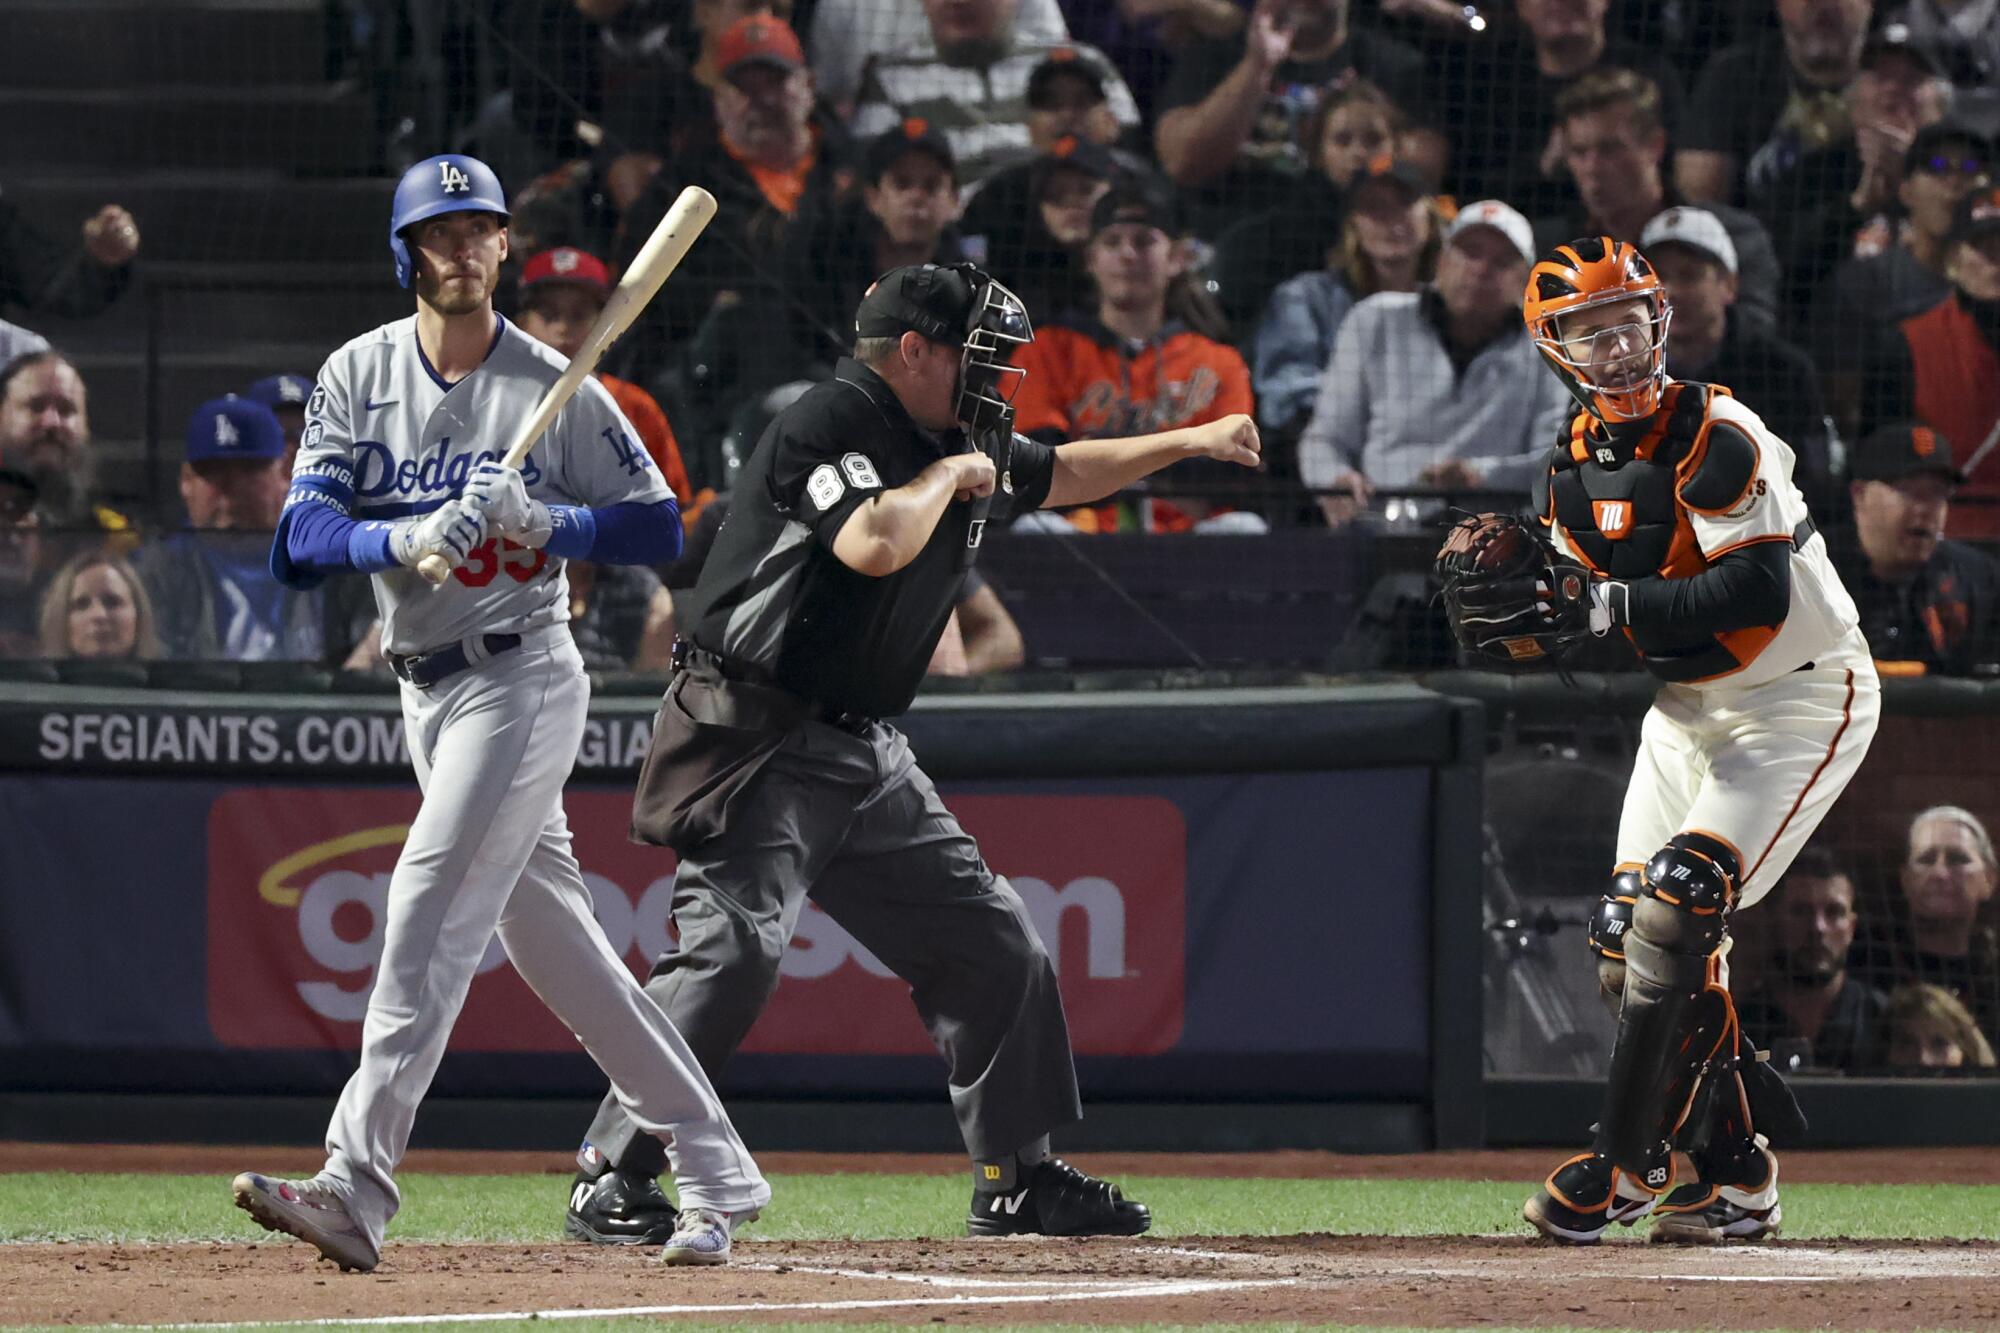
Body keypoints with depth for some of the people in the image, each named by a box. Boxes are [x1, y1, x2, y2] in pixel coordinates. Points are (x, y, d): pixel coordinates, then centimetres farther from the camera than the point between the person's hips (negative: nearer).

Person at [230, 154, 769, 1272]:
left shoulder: (556, 389, -8)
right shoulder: (360, 375, 3)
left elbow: (660, 526, -5)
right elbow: (300, 541, -7)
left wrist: (549, 520, -23)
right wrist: (408, 539, -26)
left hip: (524, 681, -6)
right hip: (427, 689, 6)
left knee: (433, 899, -19)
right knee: (548, 937, 11)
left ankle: (358, 1188, -27)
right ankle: (715, 1170, 21)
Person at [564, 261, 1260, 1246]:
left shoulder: (957, 442, 13)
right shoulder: (833, 422, -15)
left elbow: (1058, 474, 33)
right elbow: (876, 543, -32)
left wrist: (1191, 443, 33)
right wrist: (949, 475, -15)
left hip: (869, 757, 9)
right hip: (761, 746, -9)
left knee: (990, 944, 10)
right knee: (732, 949, -23)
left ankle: (1018, 1181, 21)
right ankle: (610, 1179, -17)